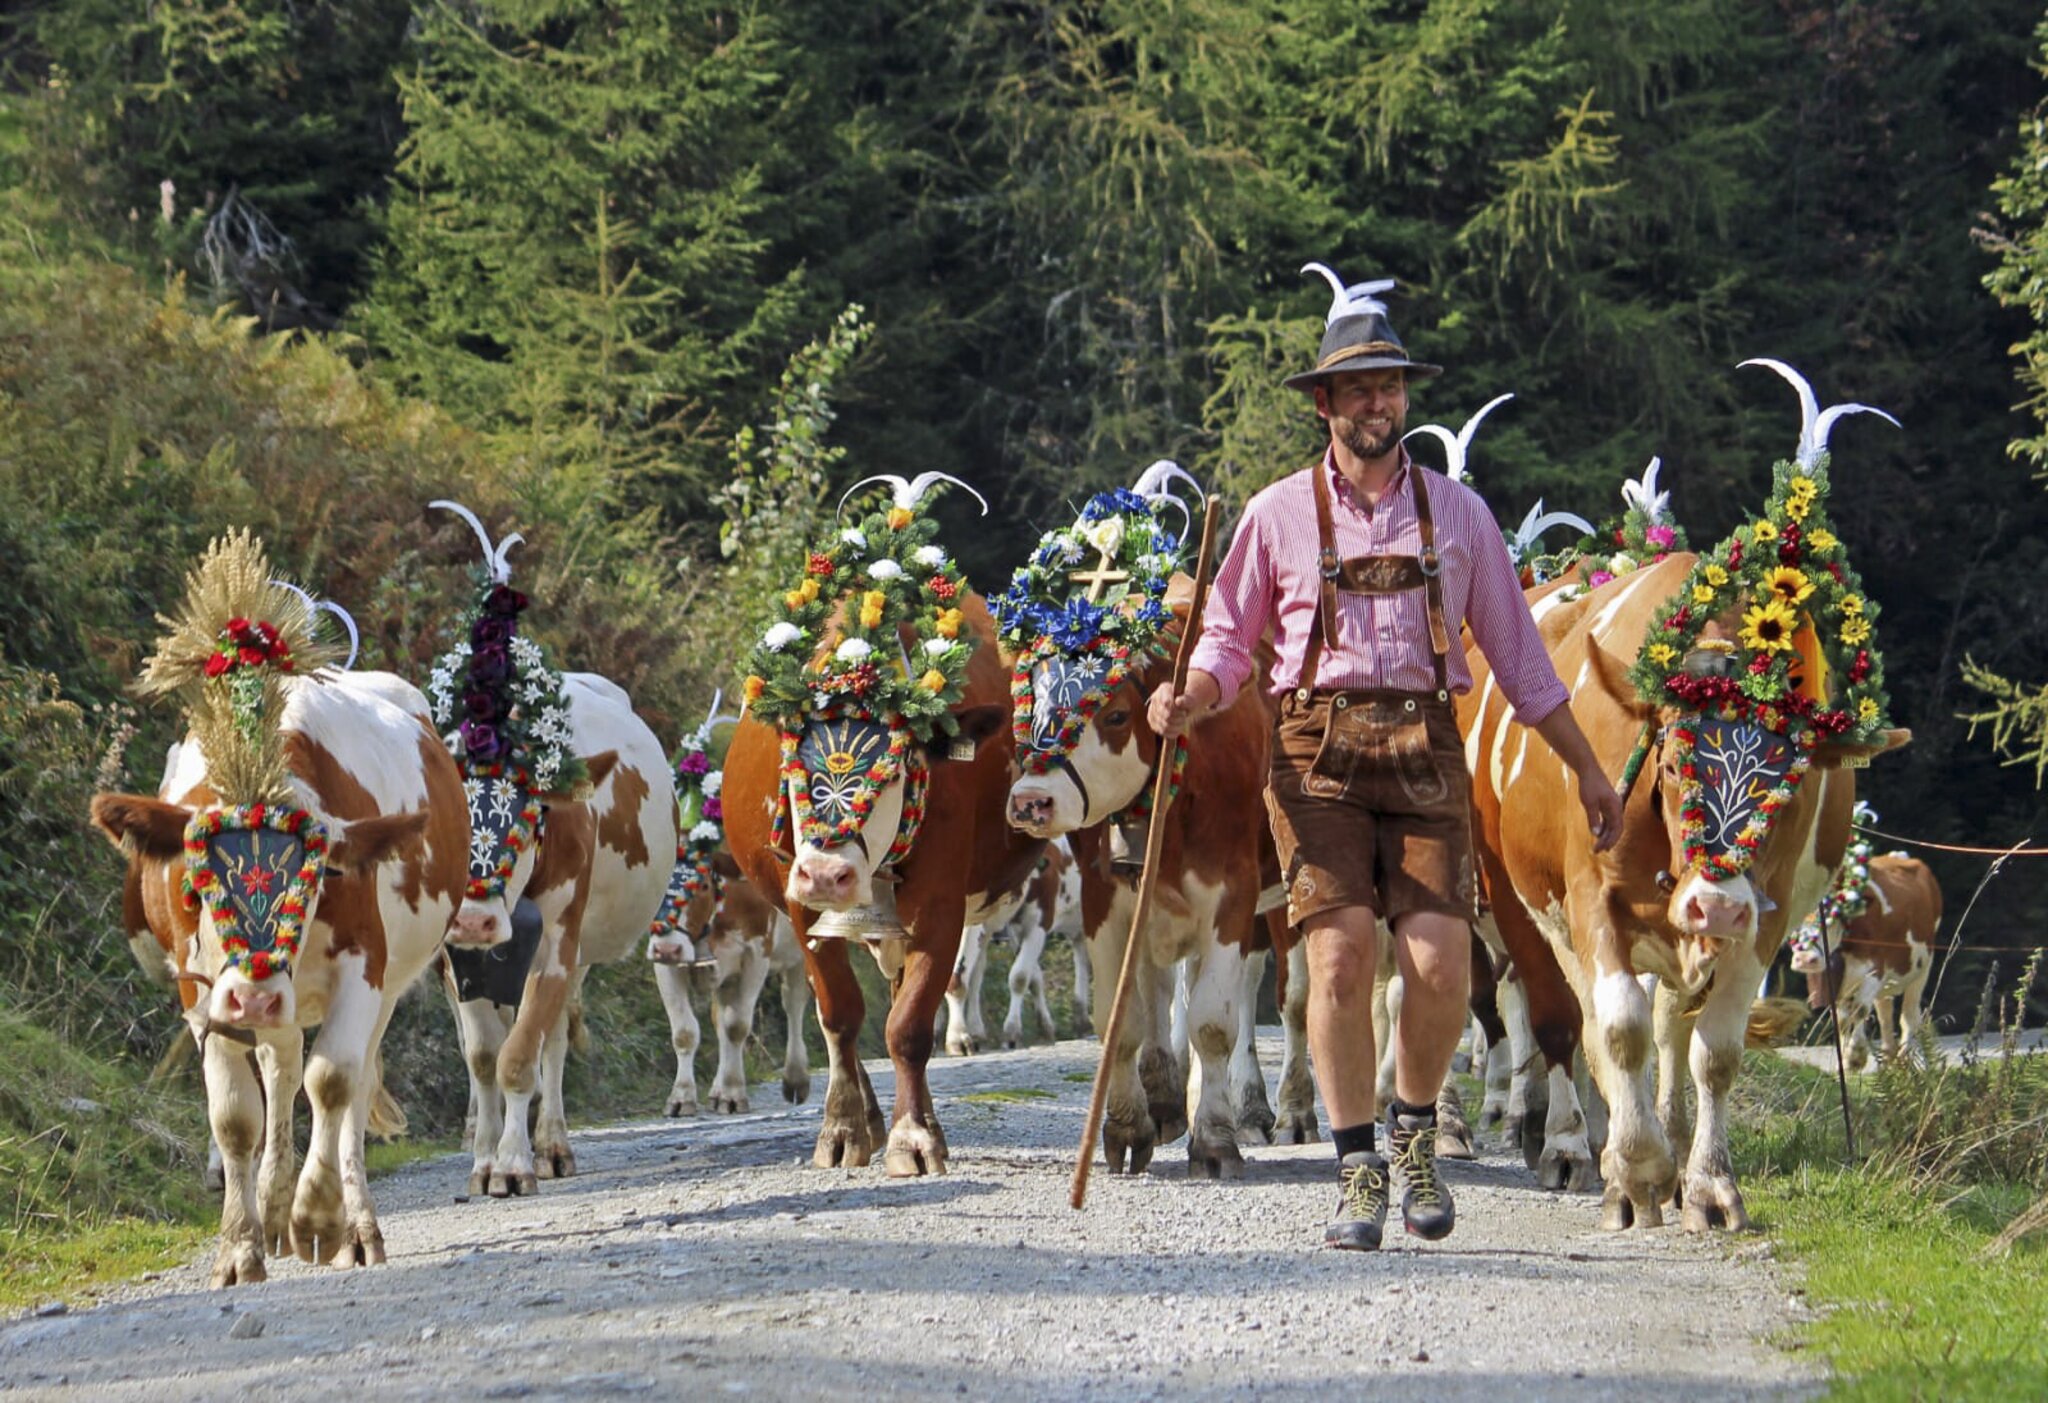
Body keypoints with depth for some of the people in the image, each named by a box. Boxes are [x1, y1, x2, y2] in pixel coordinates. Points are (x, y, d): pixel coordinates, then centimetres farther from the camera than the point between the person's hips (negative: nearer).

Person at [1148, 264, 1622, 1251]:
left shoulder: (1456, 513, 12)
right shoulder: (1279, 514, 8)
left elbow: (1517, 652, 17)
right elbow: (1229, 638, 12)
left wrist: (1585, 767, 17)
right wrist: (1188, 699, -10)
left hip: (1425, 749, 1)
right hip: (1318, 750, -1)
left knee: (1439, 960, -11)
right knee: (1340, 951, -12)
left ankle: (1414, 1129, 15)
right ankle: (1358, 1174, -3)